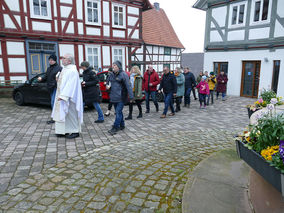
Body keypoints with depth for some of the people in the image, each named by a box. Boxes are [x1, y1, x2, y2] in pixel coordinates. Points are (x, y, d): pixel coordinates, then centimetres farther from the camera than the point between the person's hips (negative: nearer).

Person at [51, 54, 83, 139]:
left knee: (71, 113, -3)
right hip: (63, 96, 10)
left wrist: (63, 96, -27)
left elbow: (70, 84, -24)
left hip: (69, 97, -10)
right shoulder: (65, 69, 14)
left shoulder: (72, 71, -16)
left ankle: (75, 131, 8)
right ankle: (65, 131, 22)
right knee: (63, 114, 13)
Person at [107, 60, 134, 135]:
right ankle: (122, 125, 29)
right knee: (118, 112, 15)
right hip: (114, 97, 8)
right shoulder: (112, 74, 12)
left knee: (118, 112, -8)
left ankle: (115, 128, -2)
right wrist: (109, 86, 10)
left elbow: (128, 86, -17)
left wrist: (131, 97, -22)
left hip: (121, 98, -8)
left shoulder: (123, 74, -11)